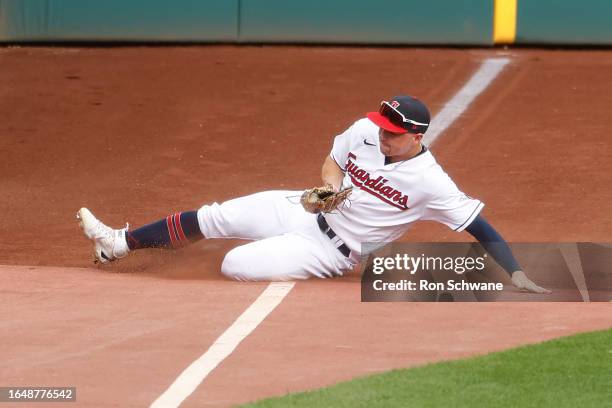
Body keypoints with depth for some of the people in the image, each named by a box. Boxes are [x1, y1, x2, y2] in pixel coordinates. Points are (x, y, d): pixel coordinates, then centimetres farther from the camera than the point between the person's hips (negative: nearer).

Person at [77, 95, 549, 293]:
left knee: (236, 265, -20)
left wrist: (517, 275, -35)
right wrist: (331, 185, -13)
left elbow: (480, 227, -26)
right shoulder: (363, 131, -9)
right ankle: (120, 243, 16)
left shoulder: (429, 181, -26)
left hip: (332, 250, -5)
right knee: (213, 217, 1)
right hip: (308, 211, 5)